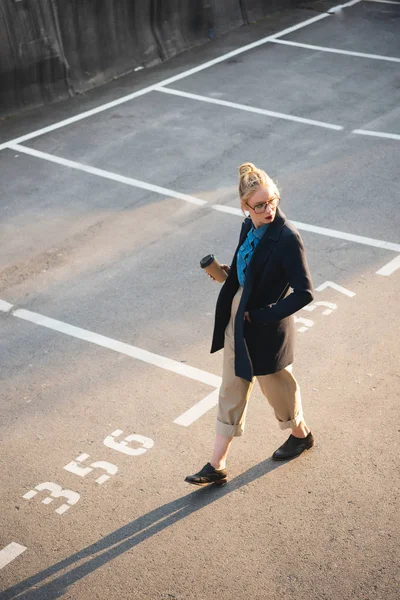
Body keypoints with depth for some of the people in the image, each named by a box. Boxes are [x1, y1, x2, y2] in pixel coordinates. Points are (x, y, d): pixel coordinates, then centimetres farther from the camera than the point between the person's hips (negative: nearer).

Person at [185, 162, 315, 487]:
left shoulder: (288, 237, -25)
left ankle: (301, 434, 47)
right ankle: (217, 466, 23)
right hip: (237, 319, 7)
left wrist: (261, 315, -20)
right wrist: (228, 271, -5)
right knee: (231, 392, 13)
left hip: (266, 328, -7)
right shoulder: (249, 226, -1)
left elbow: (304, 293, -24)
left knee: (277, 386, 16)